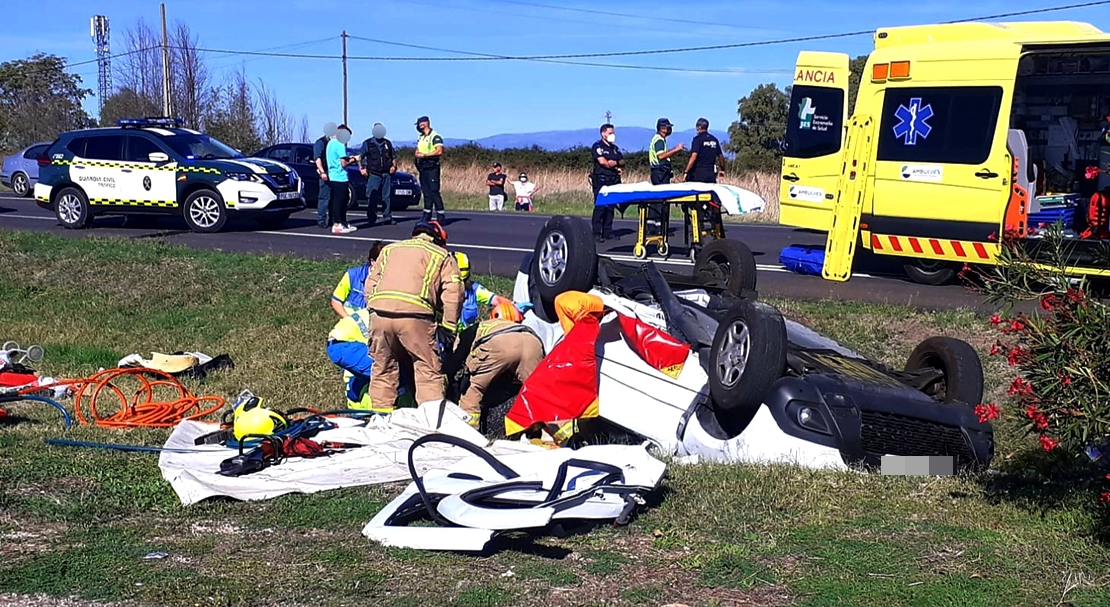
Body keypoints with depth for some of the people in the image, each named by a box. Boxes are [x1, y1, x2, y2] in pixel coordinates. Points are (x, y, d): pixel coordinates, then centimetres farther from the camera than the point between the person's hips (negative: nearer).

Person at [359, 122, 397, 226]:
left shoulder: (387, 143, 14)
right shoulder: (368, 143, 4)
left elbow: (393, 157, 22)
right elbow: (360, 156, 5)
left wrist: (394, 166, 5)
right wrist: (361, 168, -6)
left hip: (386, 174, 3)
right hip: (373, 174, -3)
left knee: (386, 196, 6)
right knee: (372, 197, -6)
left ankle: (387, 218, 10)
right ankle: (371, 218, -2)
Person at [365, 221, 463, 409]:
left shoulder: (390, 249, 30)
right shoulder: (443, 256, 19)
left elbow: (370, 284, 22)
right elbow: (453, 294, 6)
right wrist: (448, 328, 6)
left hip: (380, 312, 4)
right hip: (414, 314, -3)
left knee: (383, 370, 16)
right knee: (429, 373, 3)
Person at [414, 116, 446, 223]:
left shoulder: (435, 136, -7)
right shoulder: (420, 138, 20)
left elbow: (439, 151, -17)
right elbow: (417, 151, 23)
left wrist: (424, 155, -17)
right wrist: (417, 154, -2)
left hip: (432, 167, -8)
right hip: (422, 168, 8)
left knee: (434, 192, -12)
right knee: (426, 192, 10)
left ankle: (441, 216, -12)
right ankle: (427, 215, 14)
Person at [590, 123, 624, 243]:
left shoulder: (615, 148, 20)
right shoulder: (597, 146, -2)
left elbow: (622, 162, 13)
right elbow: (602, 161, -14)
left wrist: (616, 162, -9)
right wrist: (615, 168, -5)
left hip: (613, 181, 7)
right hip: (601, 180, -7)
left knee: (610, 207, 6)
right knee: (600, 207, -10)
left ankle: (608, 232, 11)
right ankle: (597, 233, -9)